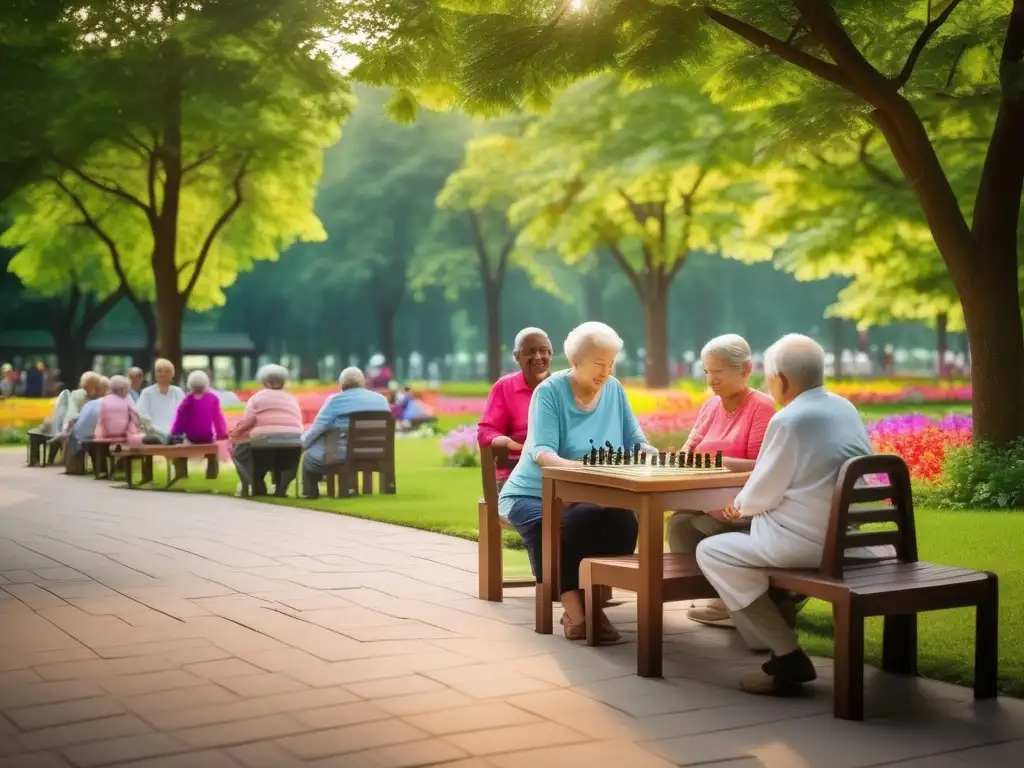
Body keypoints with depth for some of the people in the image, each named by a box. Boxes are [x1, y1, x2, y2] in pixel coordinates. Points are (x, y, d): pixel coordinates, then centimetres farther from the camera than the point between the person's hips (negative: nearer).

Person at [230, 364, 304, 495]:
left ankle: (257, 486, 11)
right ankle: (281, 486, 25)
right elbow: (299, 424, 14)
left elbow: (246, 421, 1)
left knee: (238, 452, 23)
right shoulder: (292, 399, 24)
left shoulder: (258, 397, 12)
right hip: (294, 442, 3)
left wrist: (234, 436, 15)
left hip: (266, 442, -3)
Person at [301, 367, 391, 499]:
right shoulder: (381, 399, 9)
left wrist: (303, 442, 13)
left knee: (310, 456, 20)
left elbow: (318, 428, -4)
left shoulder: (337, 400, -7)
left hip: (343, 455, -6)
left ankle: (310, 493, 25)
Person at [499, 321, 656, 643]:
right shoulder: (549, 391, -11)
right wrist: (572, 466, -43)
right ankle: (573, 608, -26)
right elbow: (541, 451, -22)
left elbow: (636, 442, 3)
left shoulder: (614, 390, 4)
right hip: (536, 494, -3)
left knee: (624, 522, -28)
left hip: (588, 498, 3)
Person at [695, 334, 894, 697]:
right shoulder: (845, 408, 10)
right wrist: (746, 507, 19)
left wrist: (739, 506, 12)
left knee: (712, 552, 1)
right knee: (755, 532, 28)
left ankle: (787, 657, -2)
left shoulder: (789, 421, -17)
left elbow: (762, 495, -11)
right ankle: (777, 633, 27)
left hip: (812, 540, -9)